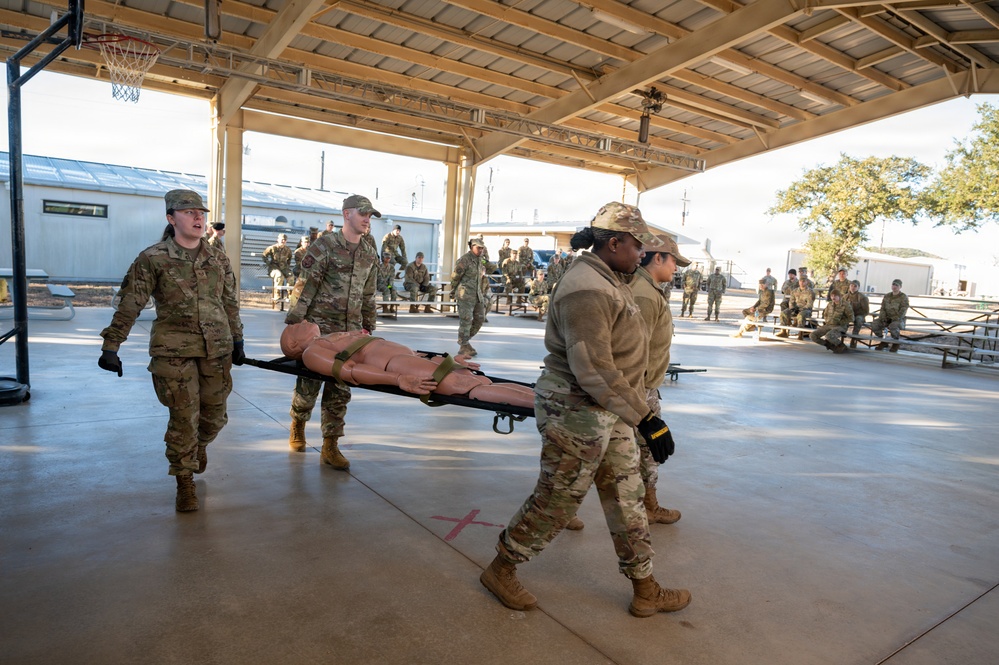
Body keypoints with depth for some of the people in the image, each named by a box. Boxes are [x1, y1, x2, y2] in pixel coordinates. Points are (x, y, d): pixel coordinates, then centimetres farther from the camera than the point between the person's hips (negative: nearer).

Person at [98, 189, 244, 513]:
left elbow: (231, 302, 14)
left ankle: (200, 445, 46)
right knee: (184, 418, 0)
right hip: (174, 351, -3)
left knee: (215, 415, 11)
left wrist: (237, 340, 14)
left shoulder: (218, 258, 7)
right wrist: (110, 347, -6)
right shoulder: (152, 259, -4)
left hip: (217, 350, 4)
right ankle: (185, 483, 18)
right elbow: (128, 306, -3)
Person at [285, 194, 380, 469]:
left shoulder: (369, 252, 10)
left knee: (340, 389, 4)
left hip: (349, 330, 5)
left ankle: (330, 446, 12)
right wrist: (293, 323, -13)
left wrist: (367, 326, 16)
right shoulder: (325, 245, -8)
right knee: (309, 382, 6)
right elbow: (304, 286, -10)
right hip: (319, 326, -4)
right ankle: (298, 424, 35)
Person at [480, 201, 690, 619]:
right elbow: (594, 369, -30)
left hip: (609, 413, 10)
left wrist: (638, 409, 25)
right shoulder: (587, 290, -23)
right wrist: (645, 418, -27)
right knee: (556, 502, 5)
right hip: (577, 414, -10)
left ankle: (646, 591, 33)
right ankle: (500, 570, 27)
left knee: (627, 498, 17)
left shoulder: (607, 281, 10)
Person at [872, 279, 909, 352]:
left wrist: (894, 319, -22)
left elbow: (903, 311, -11)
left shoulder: (904, 297, -2)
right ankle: (883, 342, -2)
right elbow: (883, 309, 8)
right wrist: (883, 319, -8)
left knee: (892, 326, -40)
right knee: (874, 325, -24)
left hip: (899, 320, -5)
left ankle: (896, 342, -9)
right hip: (887, 318, 5)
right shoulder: (887, 296, 13)